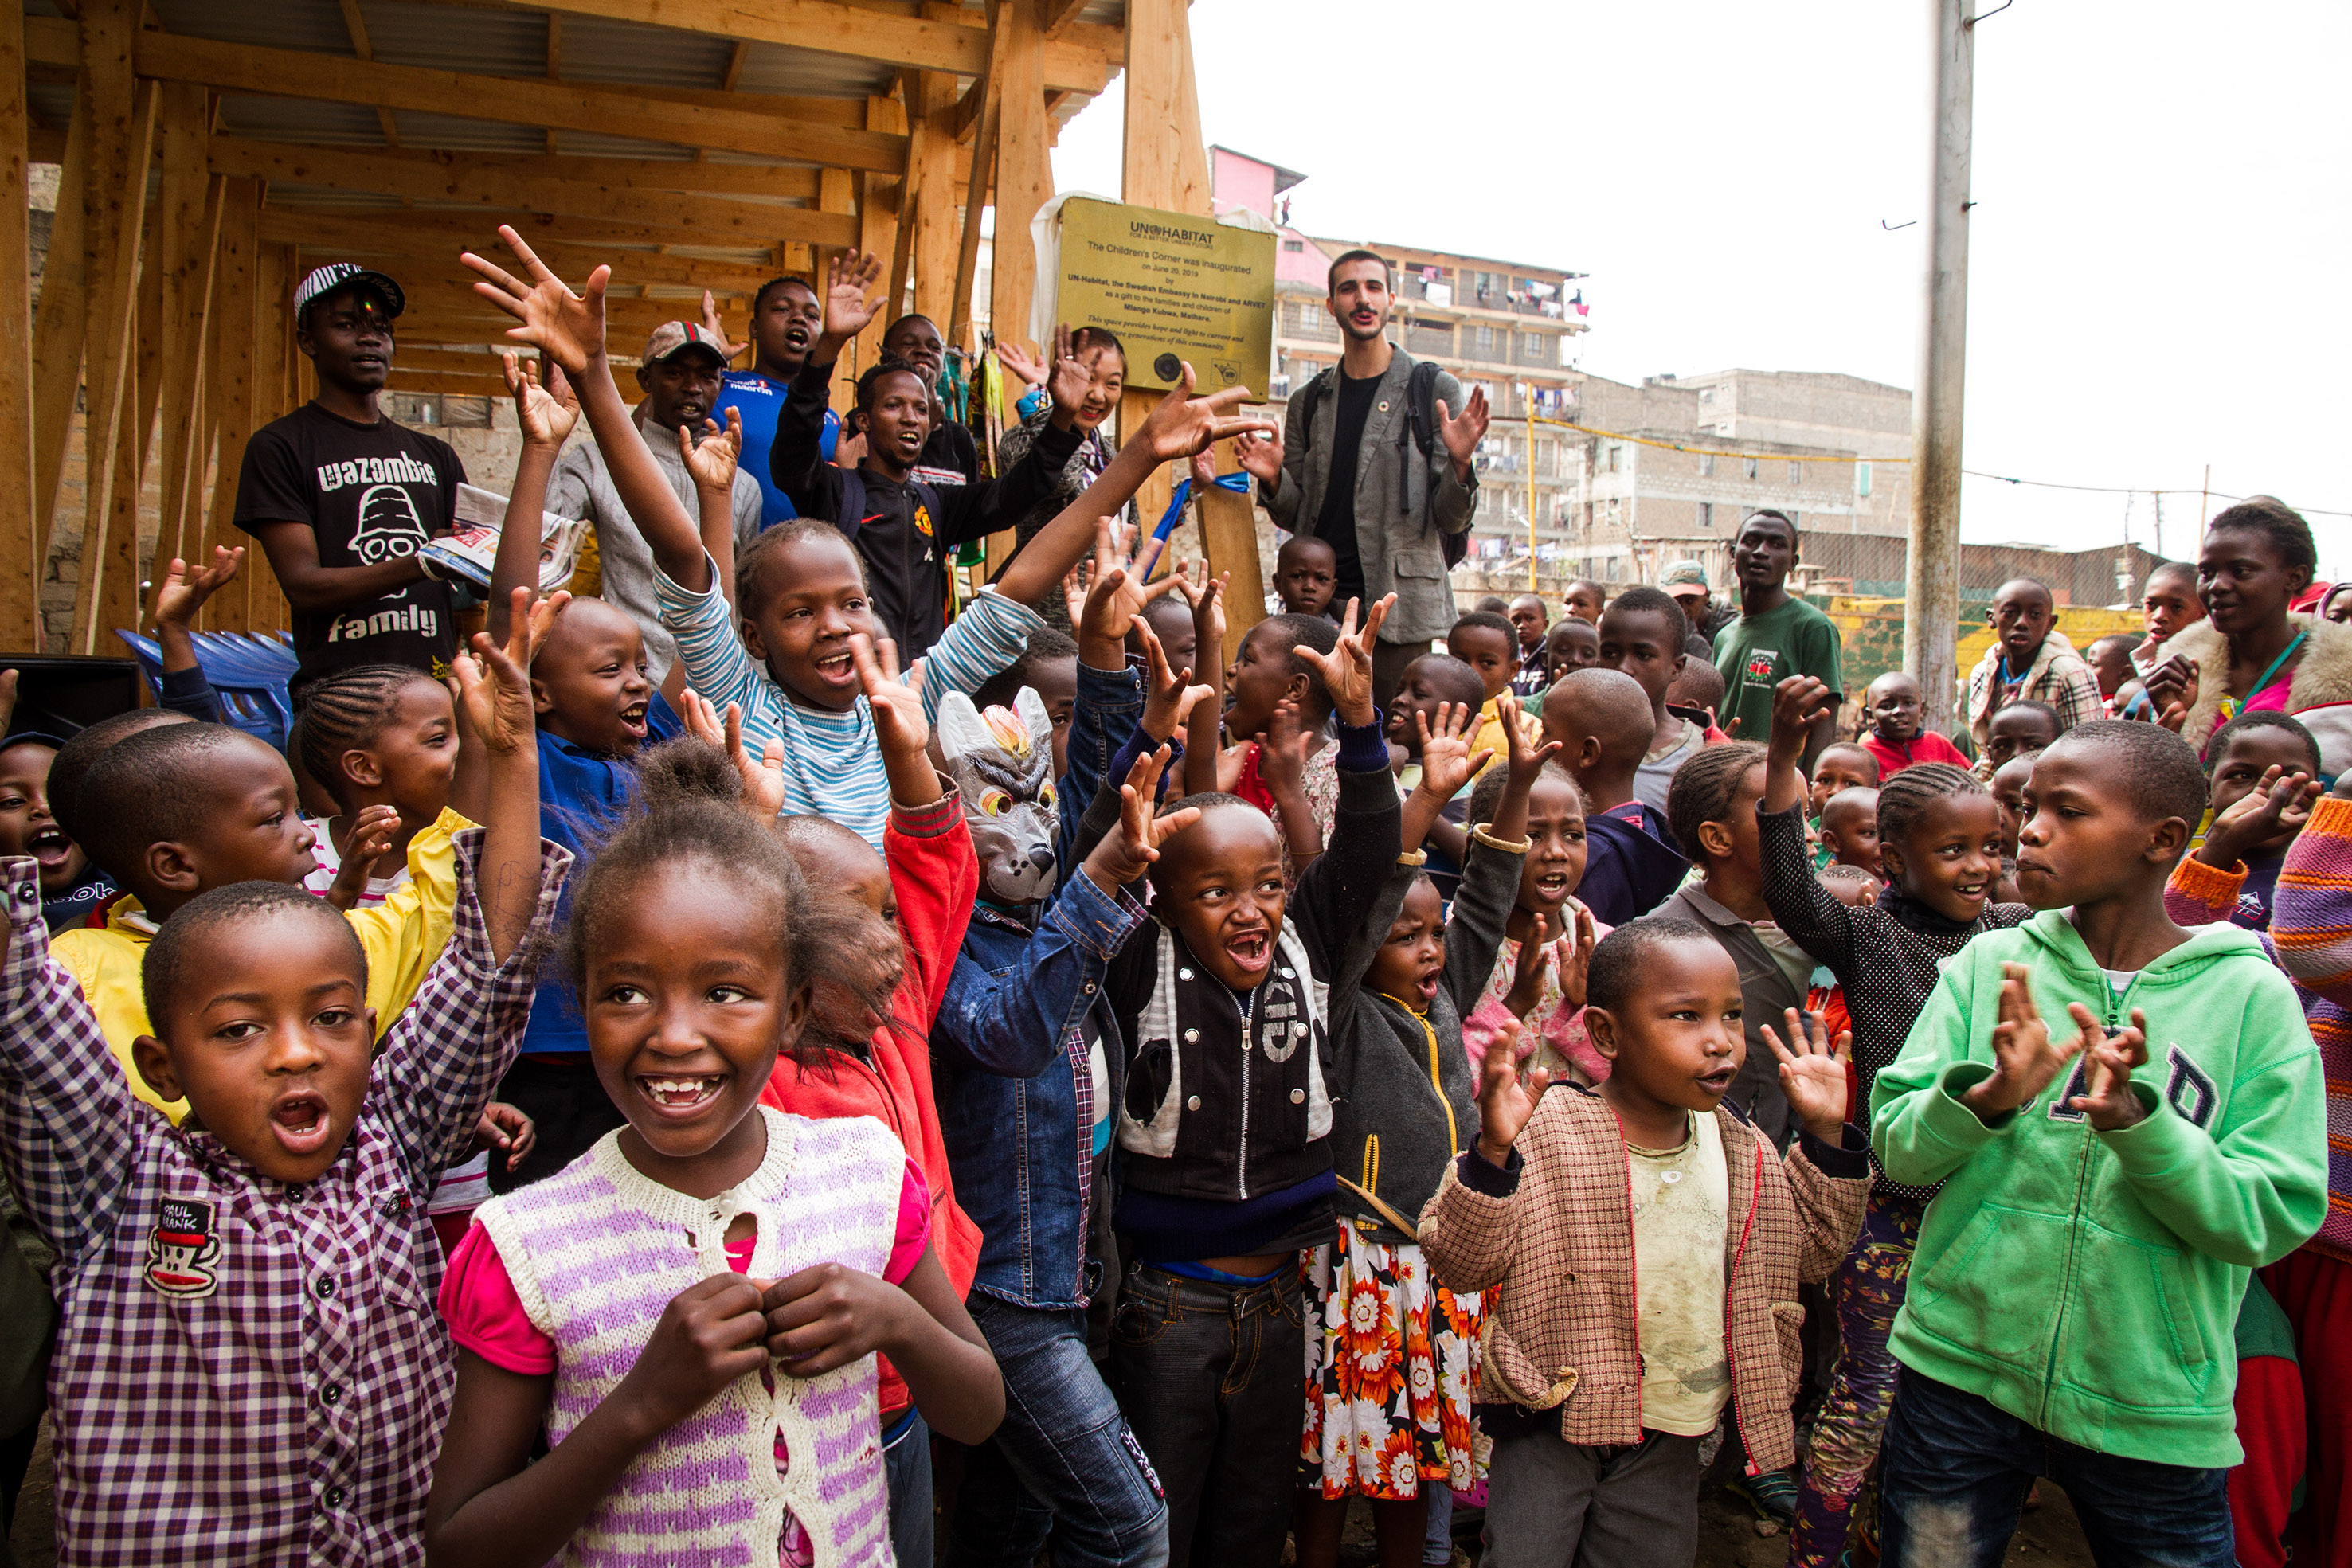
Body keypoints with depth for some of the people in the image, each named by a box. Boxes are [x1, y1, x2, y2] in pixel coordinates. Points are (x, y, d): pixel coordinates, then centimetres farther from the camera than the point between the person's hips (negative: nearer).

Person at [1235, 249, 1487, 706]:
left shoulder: (1436, 390, 4)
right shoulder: (1308, 402, 14)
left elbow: (1453, 520, 2)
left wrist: (1459, 463, -19)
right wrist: (1273, 480, -4)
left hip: (1404, 606, -3)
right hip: (1319, 605, 3)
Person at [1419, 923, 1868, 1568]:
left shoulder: (1743, 1149, 0)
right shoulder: (1544, 1130, -18)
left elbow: (1808, 1249, 12)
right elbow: (1460, 1262, -20)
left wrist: (1825, 1135, 1)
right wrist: (1492, 1151, -36)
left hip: (1672, 1438, 5)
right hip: (1552, 1425, -4)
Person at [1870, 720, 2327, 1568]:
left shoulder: (2253, 997, -6)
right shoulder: (1989, 965, -2)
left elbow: (2271, 1220, -11)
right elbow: (1895, 1146, -7)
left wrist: (2133, 1120, -26)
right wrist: (1986, 1098, -26)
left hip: (2156, 1410, -1)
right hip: (1959, 1370, 2)